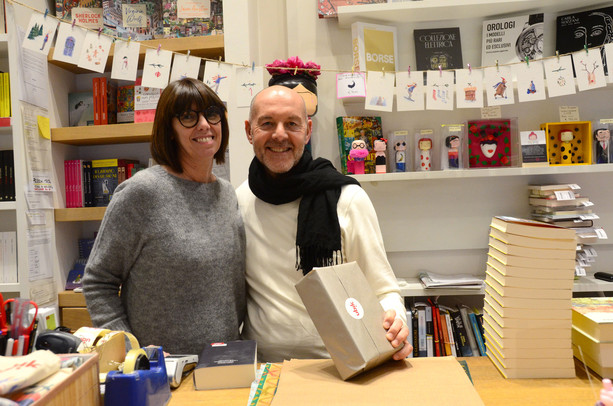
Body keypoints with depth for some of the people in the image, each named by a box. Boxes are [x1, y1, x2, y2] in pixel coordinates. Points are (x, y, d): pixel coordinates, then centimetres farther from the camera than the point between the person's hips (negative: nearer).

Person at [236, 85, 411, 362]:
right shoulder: (236, 201, 4)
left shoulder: (349, 199, -5)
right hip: (261, 366, 1)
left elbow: (383, 290, 0)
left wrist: (394, 321, -20)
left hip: (338, 366, 0)